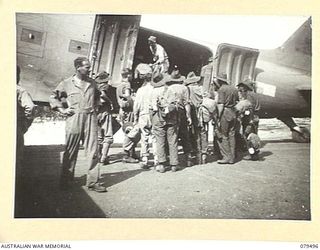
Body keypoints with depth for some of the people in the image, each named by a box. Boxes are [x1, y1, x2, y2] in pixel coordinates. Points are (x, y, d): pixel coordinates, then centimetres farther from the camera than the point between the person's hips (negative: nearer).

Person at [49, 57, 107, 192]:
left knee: (93, 150, -1)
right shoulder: (66, 83, 3)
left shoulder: (92, 82, 12)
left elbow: (97, 95, 31)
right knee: (70, 151, 4)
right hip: (74, 119, -2)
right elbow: (53, 97, 12)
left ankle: (93, 181, 6)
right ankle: (66, 180, 20)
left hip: (91, 118, 3)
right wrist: (62, 109, 1)